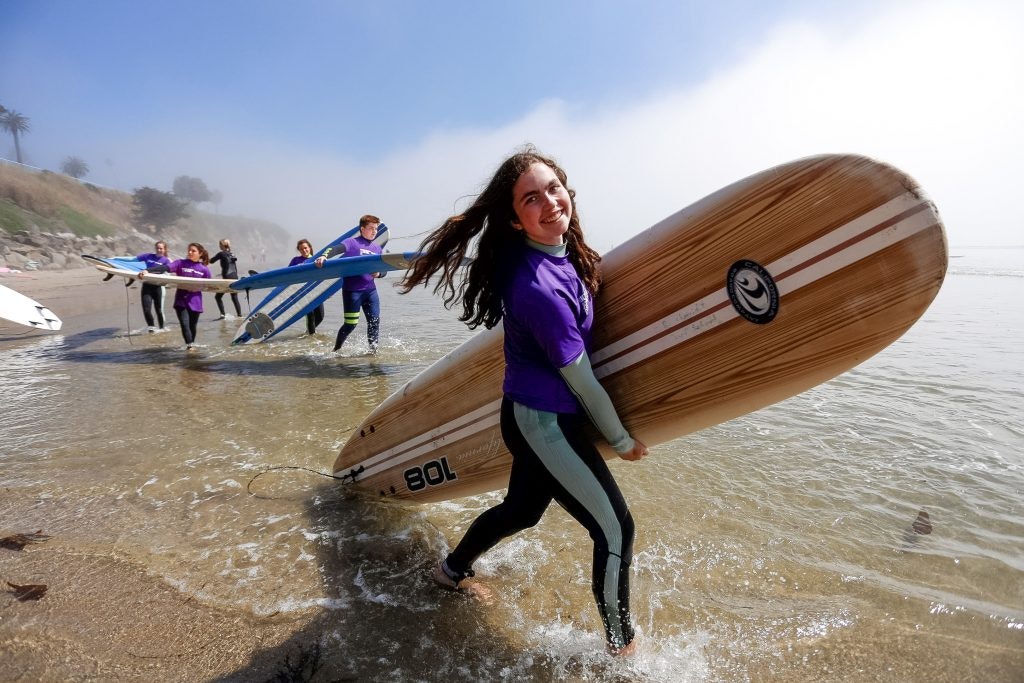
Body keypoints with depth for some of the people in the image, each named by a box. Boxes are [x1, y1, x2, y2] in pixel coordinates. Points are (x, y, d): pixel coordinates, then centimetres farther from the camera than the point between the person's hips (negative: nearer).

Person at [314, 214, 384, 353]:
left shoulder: (377, 248, 14)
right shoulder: (352, 242, -3)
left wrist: (378, 273, -8)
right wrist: (324, 256, -41)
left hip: (370, 289, 5)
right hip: (352, 290, -5)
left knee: (375, 320, -2)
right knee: (351, 323, -3)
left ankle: (373, 350, 12)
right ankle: (336, 349, 21)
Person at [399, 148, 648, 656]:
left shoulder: (564, 253, -2)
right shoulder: (538, 287, -29)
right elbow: (581, 380, -20)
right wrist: (622, 440, -7)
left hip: (535, 415, 9)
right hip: (544, 424, -9)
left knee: (522, 509, 27)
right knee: (616, 529, 1)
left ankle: (452, 571, 53)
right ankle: (621, 646, 26)